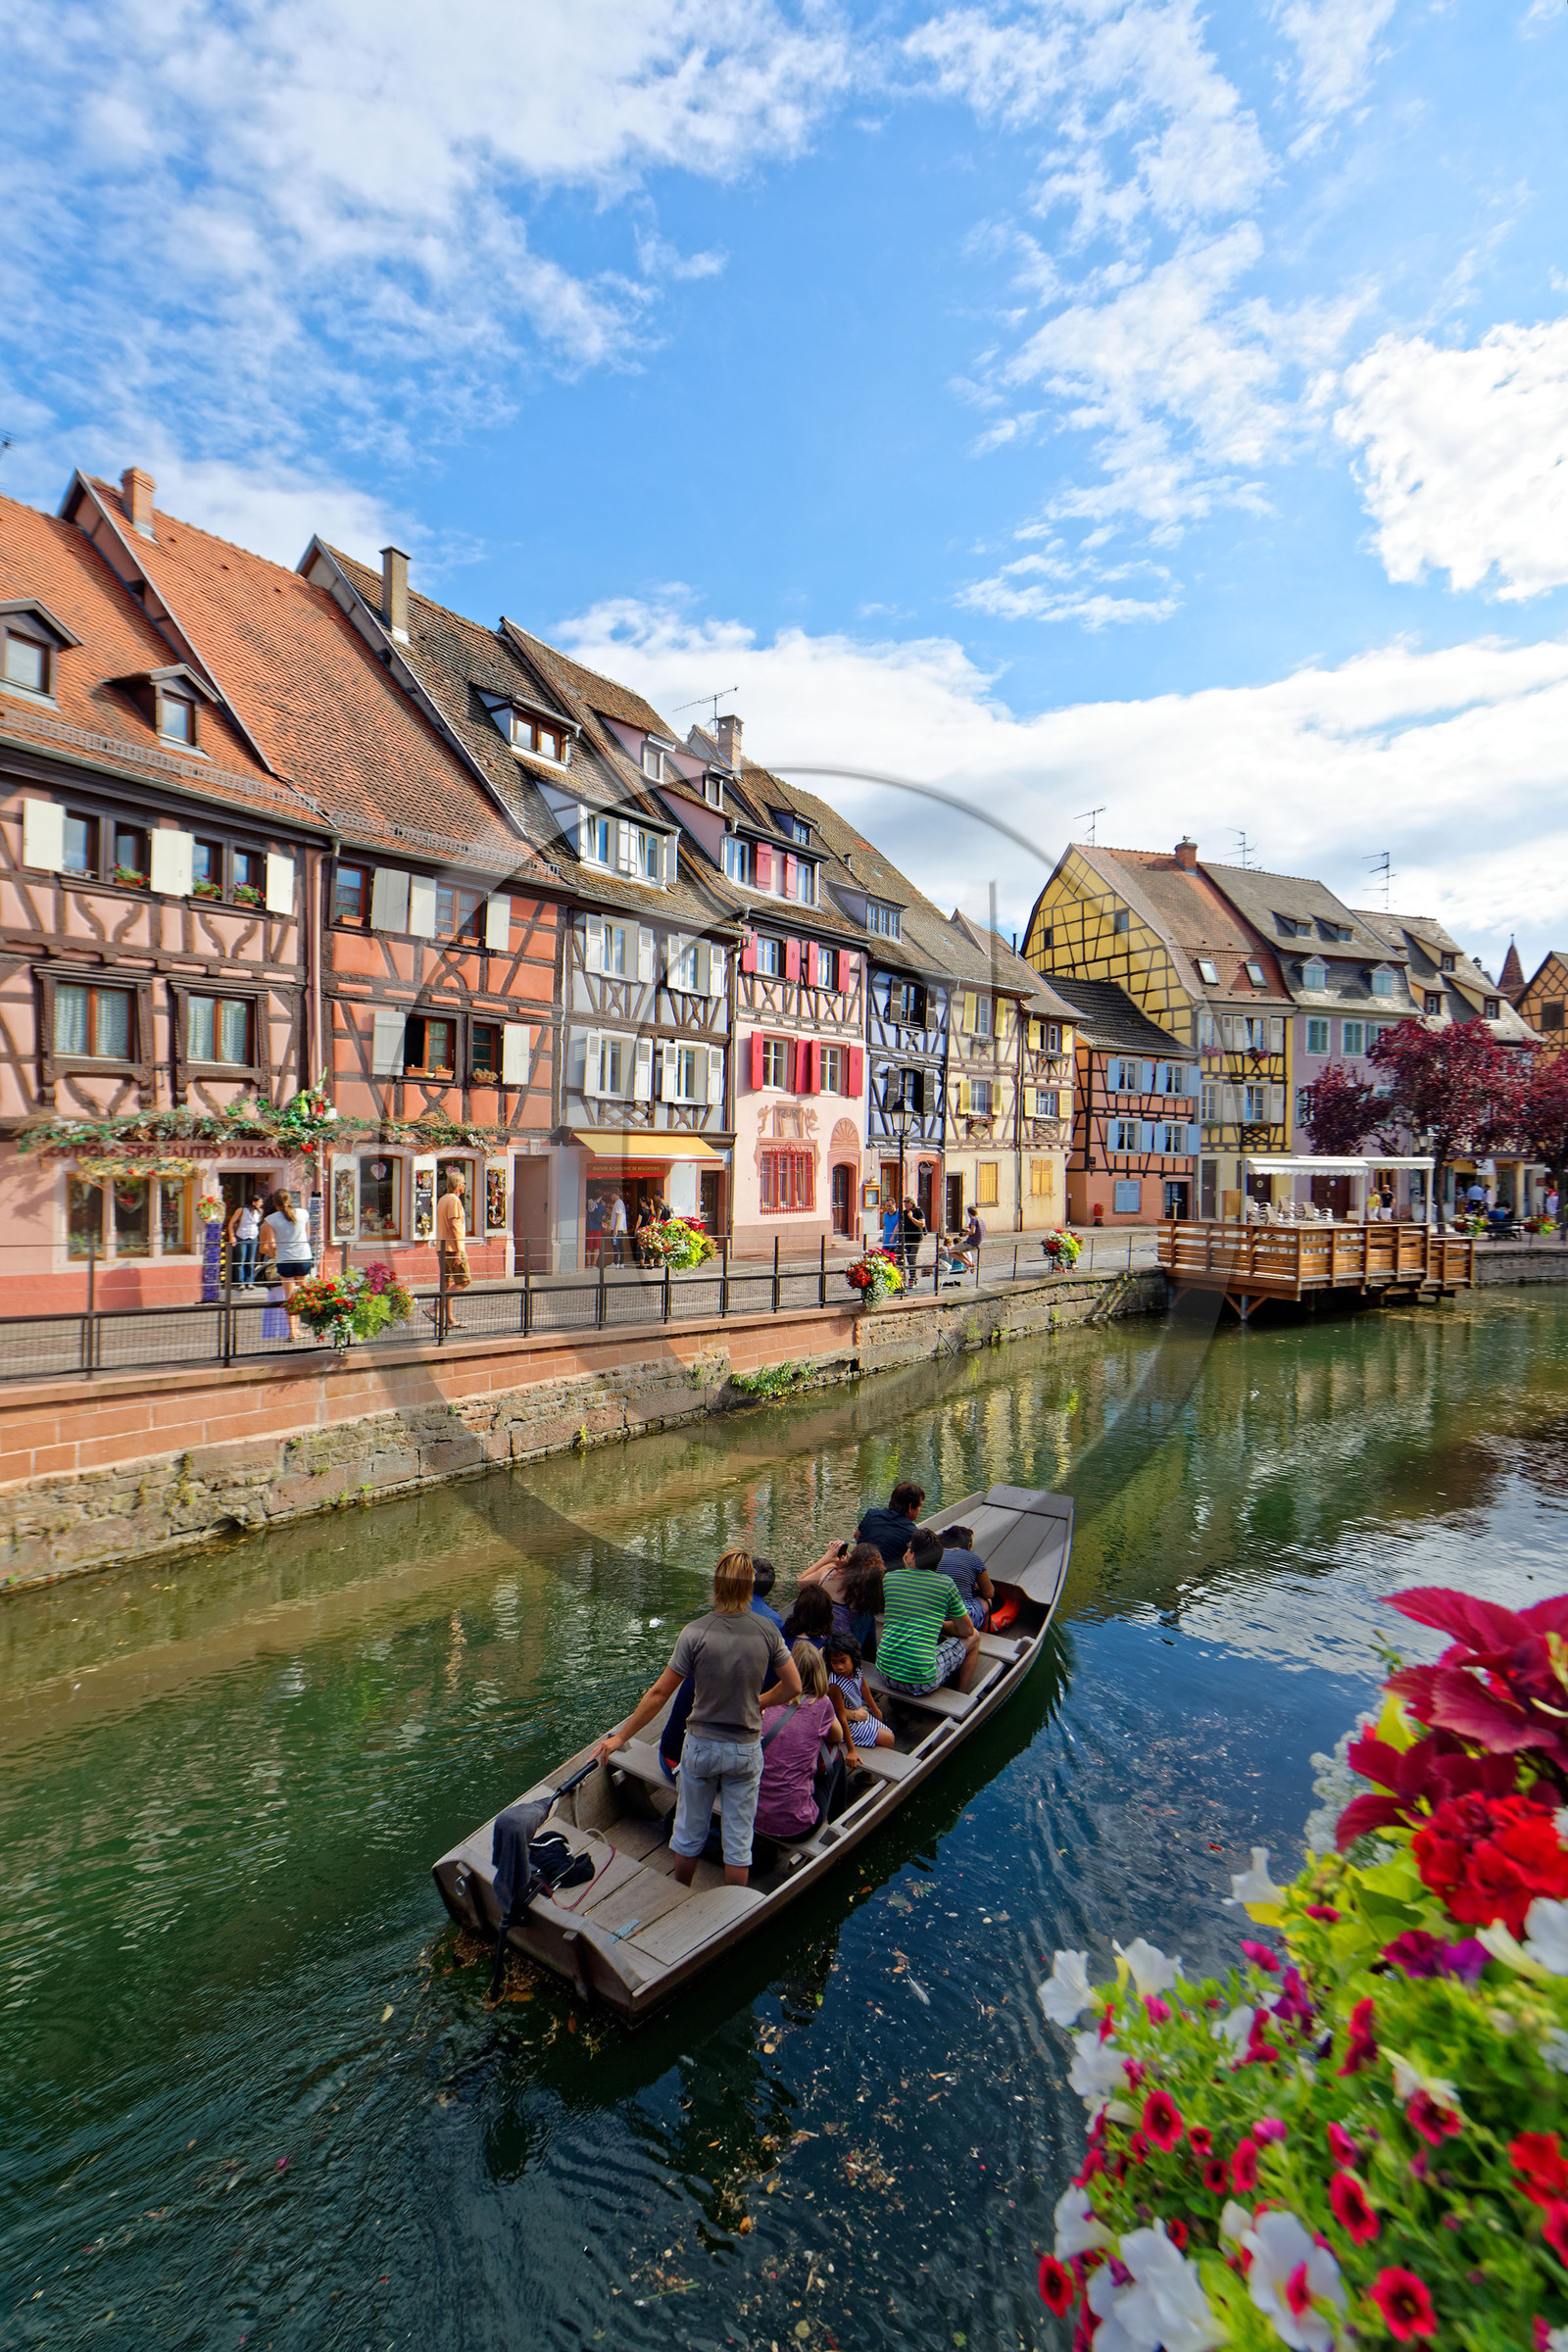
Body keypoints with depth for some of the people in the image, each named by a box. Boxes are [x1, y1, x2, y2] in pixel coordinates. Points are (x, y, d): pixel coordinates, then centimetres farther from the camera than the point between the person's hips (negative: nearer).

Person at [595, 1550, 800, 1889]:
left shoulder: (695, 1632, -19)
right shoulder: (767, 1631, -13)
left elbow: (659, 1693, -13)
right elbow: (793, 1686, -4)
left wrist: (620, 1737, -3)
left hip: (701, 1746, 0)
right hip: (746, 1750, 0)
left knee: (689, 1833, 21)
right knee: (738, 1839, 16)